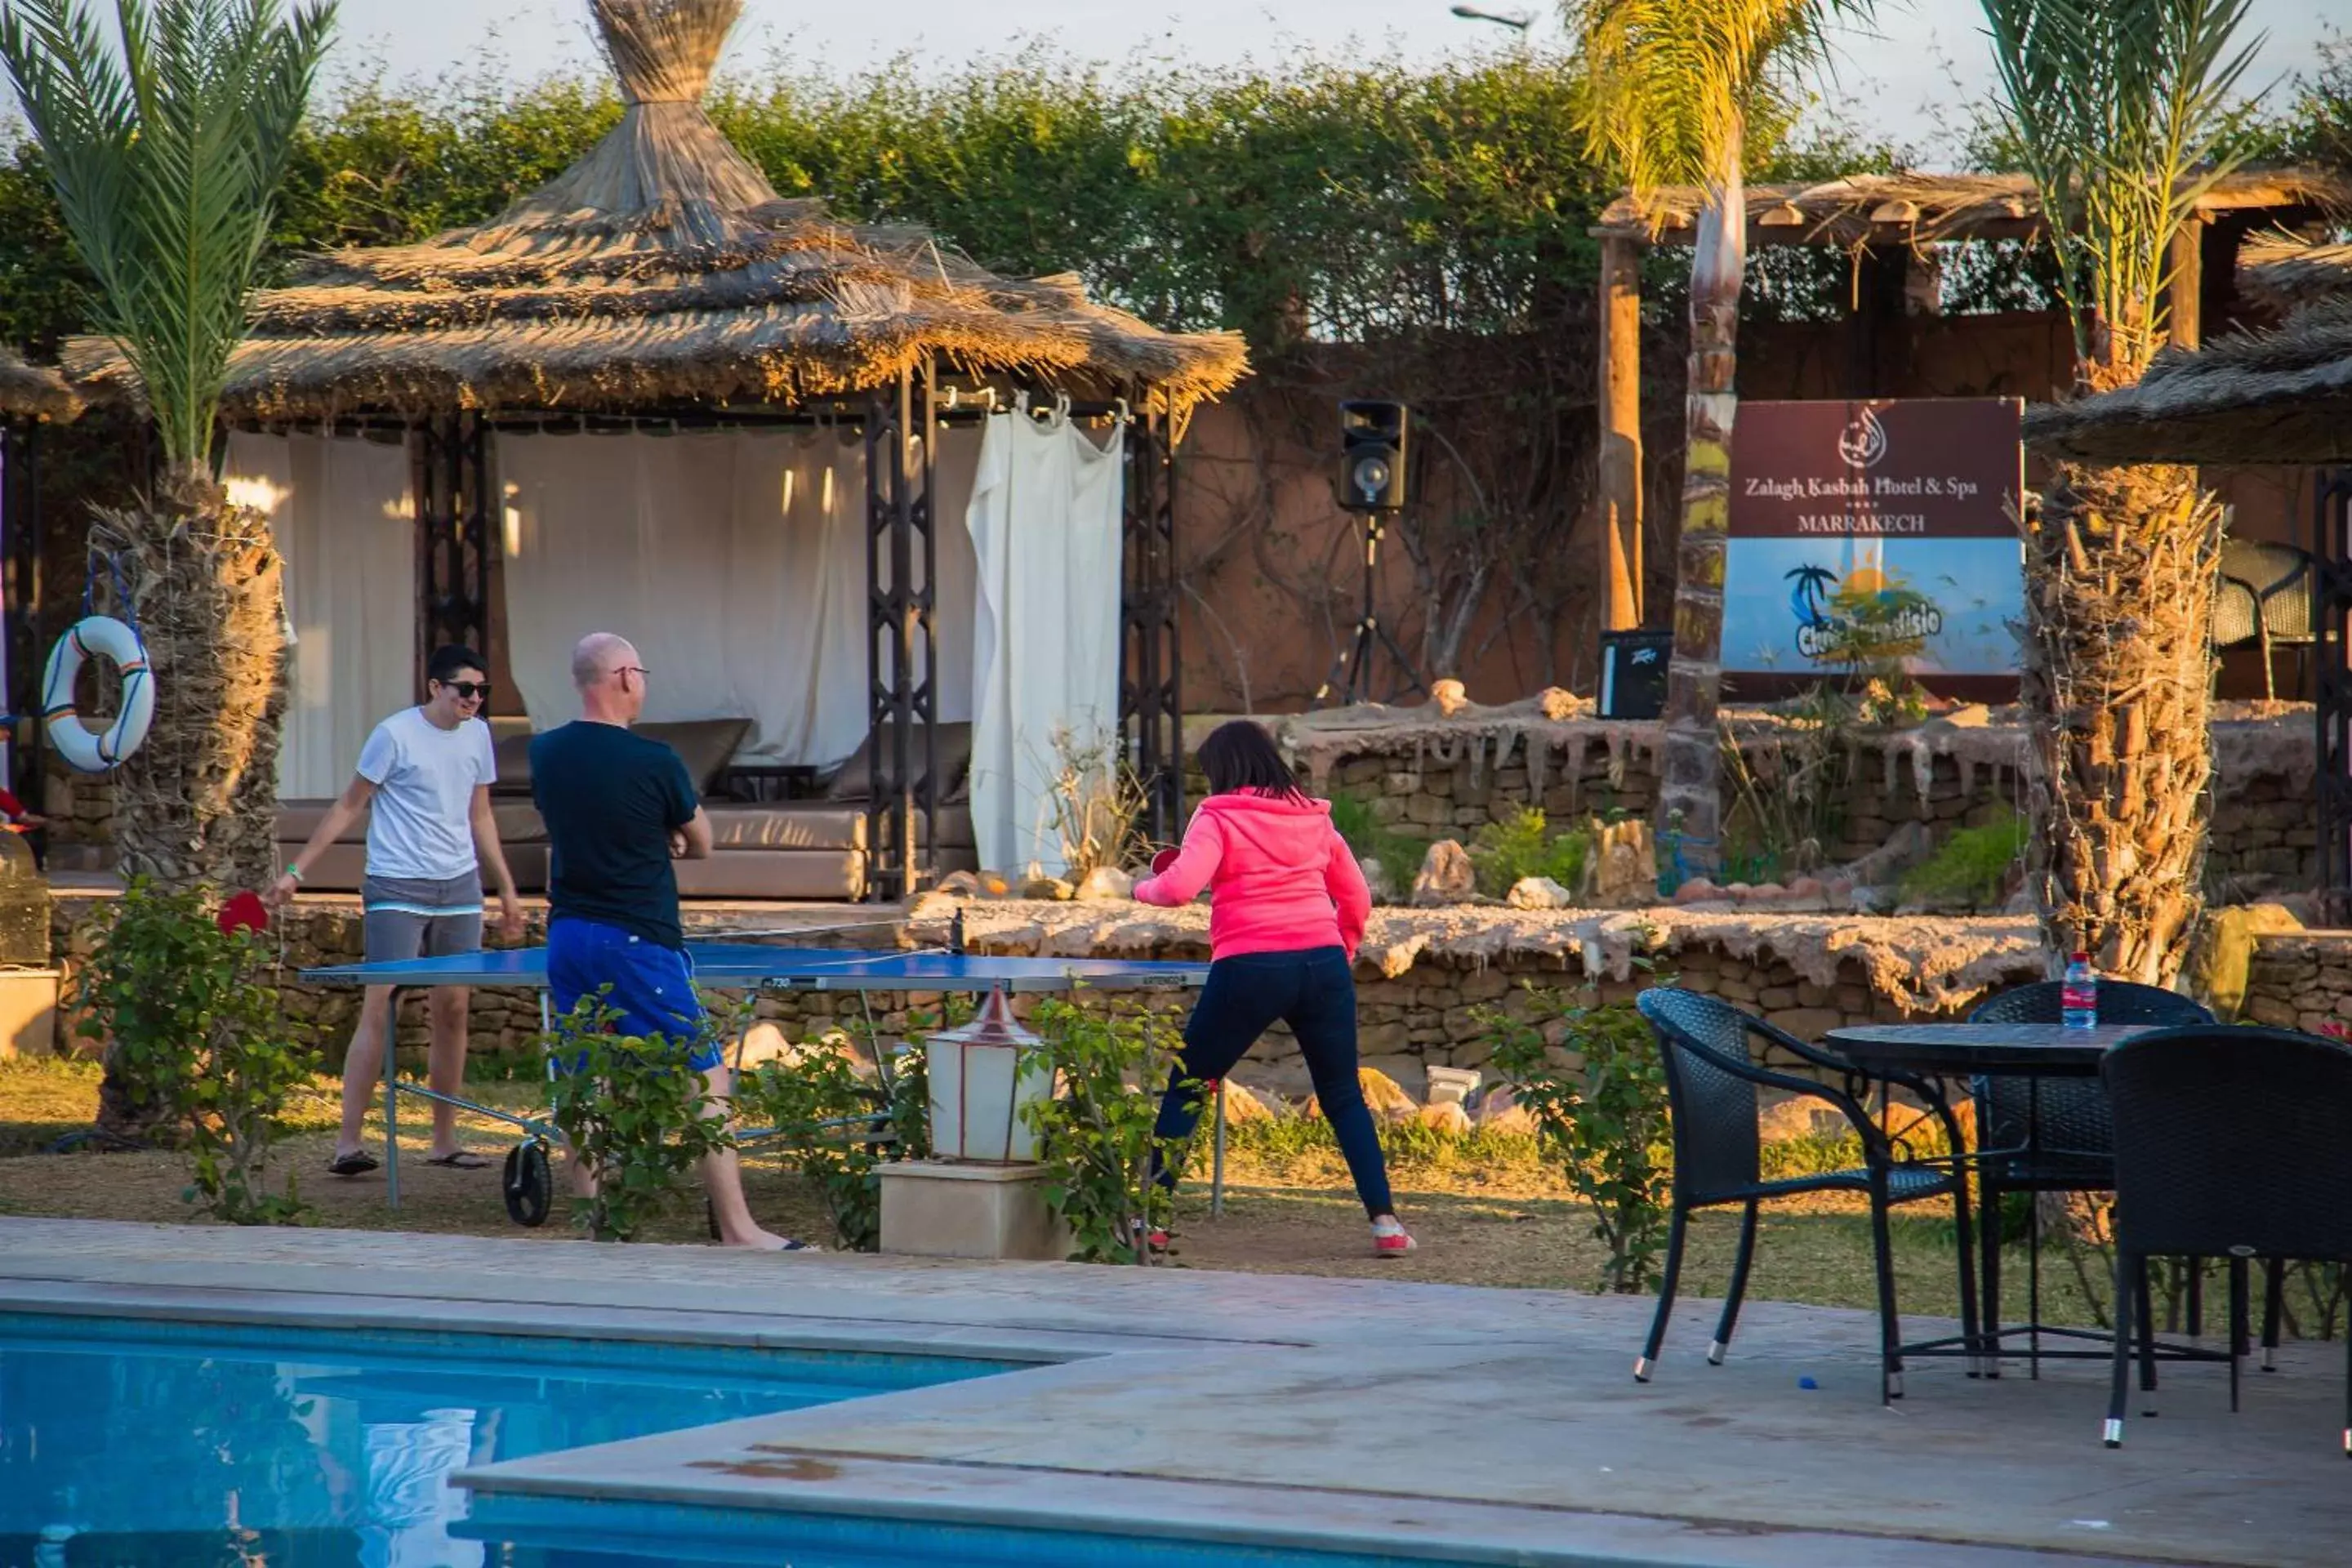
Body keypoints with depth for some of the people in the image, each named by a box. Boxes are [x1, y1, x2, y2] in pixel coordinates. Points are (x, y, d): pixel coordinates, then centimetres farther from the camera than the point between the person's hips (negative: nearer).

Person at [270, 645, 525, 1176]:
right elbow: (349, 806, -2)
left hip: (459, 890, 6)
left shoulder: (477, 735, 9)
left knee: (452, 1011, 5)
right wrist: (296, 870, -4)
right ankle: (348, 1144, -9)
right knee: (379, 1009, -10)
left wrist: (507, 889, 19)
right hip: (397, 891, -6)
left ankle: (445, 1141, 13)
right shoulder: (395, 734, -8)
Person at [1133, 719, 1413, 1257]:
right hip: (1323, 962, 4)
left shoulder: (1219, 817, 1)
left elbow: (1180, 887, -12)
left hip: (1249, 969, -4)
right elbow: (1357, 900, 18)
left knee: (1185, 1087, 11)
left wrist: (1144, 888, 8)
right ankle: (1385, 1221, 5)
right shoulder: (1314, 818, 15)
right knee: (1344, 1096, 14)